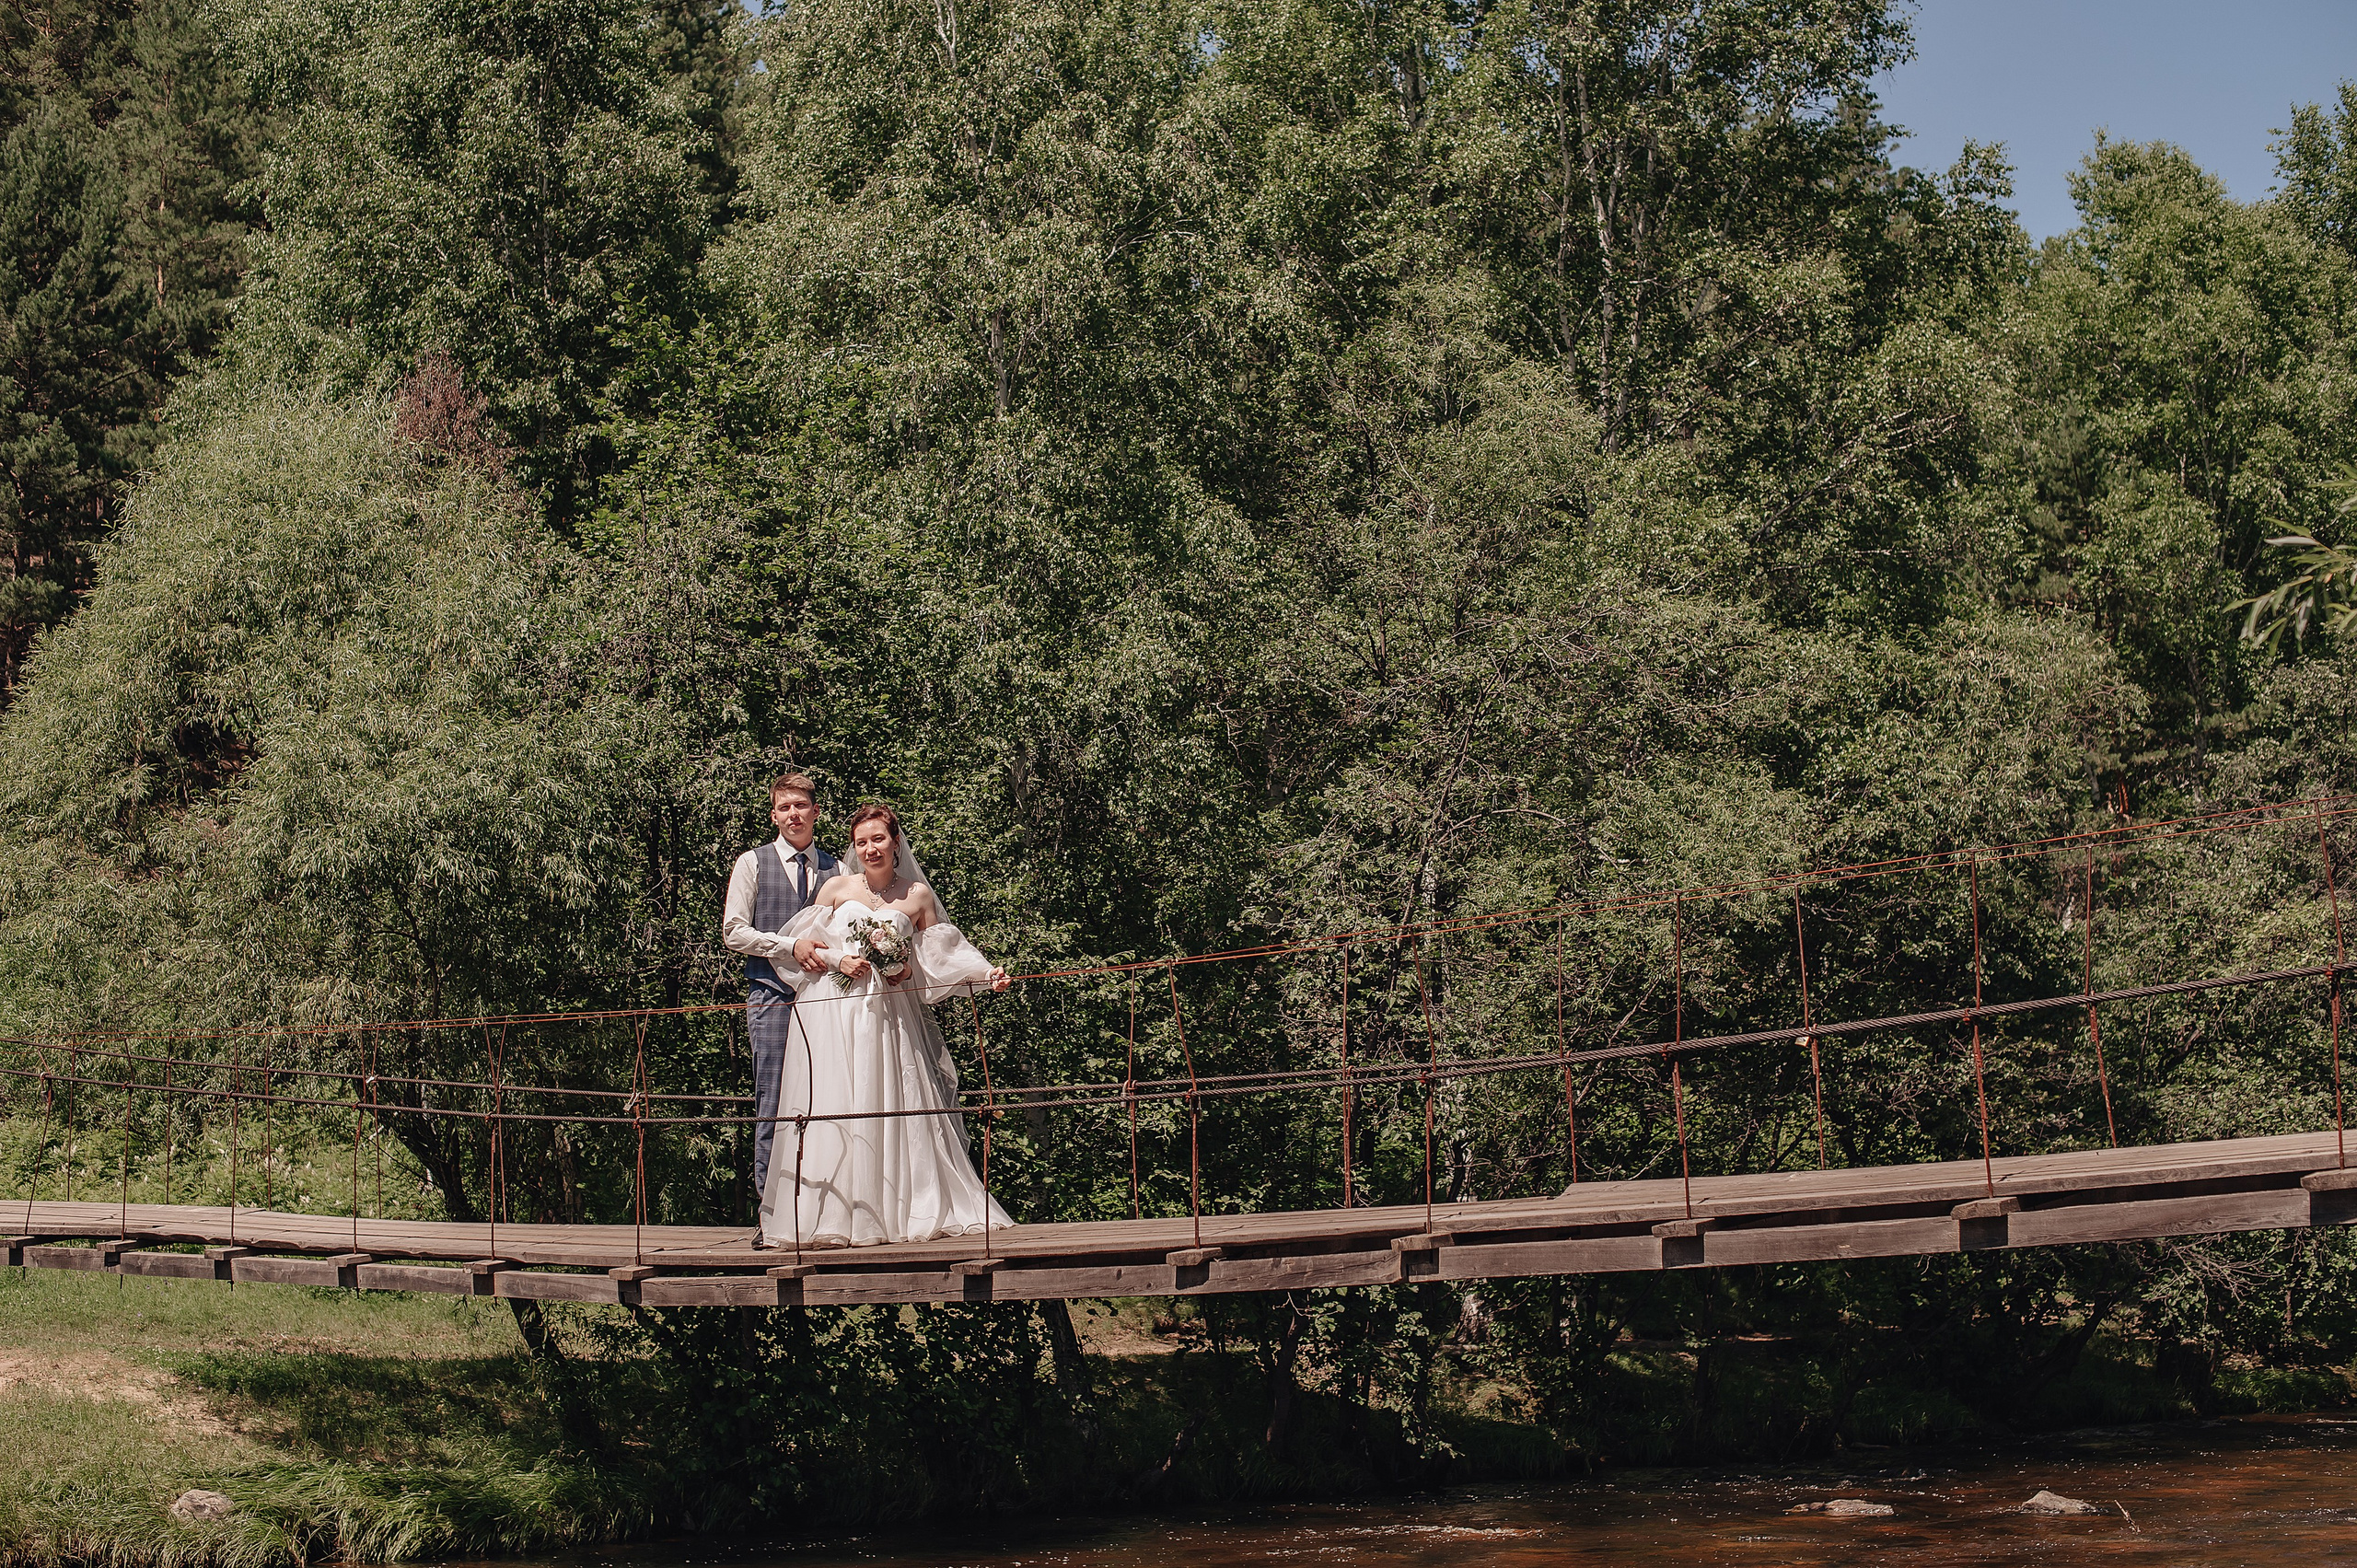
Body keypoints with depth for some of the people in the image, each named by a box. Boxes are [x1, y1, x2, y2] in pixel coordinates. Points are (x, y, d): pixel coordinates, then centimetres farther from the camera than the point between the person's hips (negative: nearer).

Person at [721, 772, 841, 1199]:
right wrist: (790, 947, -11)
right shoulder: (753, 864, 8)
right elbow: (733, 933, 1)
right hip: (772, 996, -2)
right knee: (773, 1107, -6)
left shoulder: (836, 869, 16)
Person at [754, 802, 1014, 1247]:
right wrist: (837, 961, -7)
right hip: (834, 1011, -1)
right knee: (834, 1111, -8)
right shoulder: (837, 888, 8)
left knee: (895, 1109, -4)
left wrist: (986, 975, -3)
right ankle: (835, 1216, -7)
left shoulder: (918, 896, 9)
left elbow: (939, 958, 9)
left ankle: (896, 1213, 0)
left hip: (890, 1017, 1)